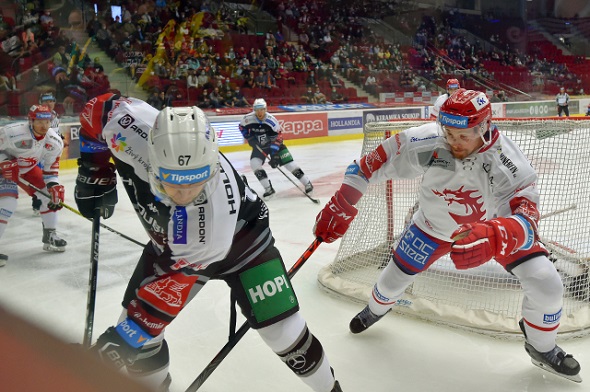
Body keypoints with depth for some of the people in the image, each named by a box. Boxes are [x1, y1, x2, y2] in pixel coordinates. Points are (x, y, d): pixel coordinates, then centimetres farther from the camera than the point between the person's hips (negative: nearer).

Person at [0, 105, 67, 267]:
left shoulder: (55, 141, -16)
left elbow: (51, 167, -7)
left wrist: (54, 185, -17)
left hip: (28, 168, 6)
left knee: (51, 193, 0)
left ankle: (50, 236, 15)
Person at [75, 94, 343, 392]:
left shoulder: (216, 208, -42)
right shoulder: (133, 128, -35)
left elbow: (178, 278, -32)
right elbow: (99, 108, -12)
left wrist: (125, 336, -29)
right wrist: (95, 176, -9)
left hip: (240, 237, -4)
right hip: (170, 243, 5)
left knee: (281, 328, -8)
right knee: (137, 331, 1)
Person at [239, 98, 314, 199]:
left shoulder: (271, 120, -25)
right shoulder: (248, 118, -17)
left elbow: (277, 137, -24)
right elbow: (242, 127, 5)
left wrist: (274, 155, -30)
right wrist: (249, 137, -9)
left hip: (274, 144, -2)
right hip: (259, 145, 3)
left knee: (289, 163, -9)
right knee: (254, 164, -19)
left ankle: (307, 183, 5)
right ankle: (268, 189, -8)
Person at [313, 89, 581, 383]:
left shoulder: (506, 160, -35)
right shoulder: (425, 142, -32)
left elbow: (525, 216, -44)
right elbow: (377, 161, -22)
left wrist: (494, 237, -66)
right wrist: (341, 204, -26)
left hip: (496, 223, 0)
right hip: (434, 225, 1)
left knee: (547, 284, -11)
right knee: (395, 276, 9)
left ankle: (543, 349, 22)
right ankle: (375, 310, 49)